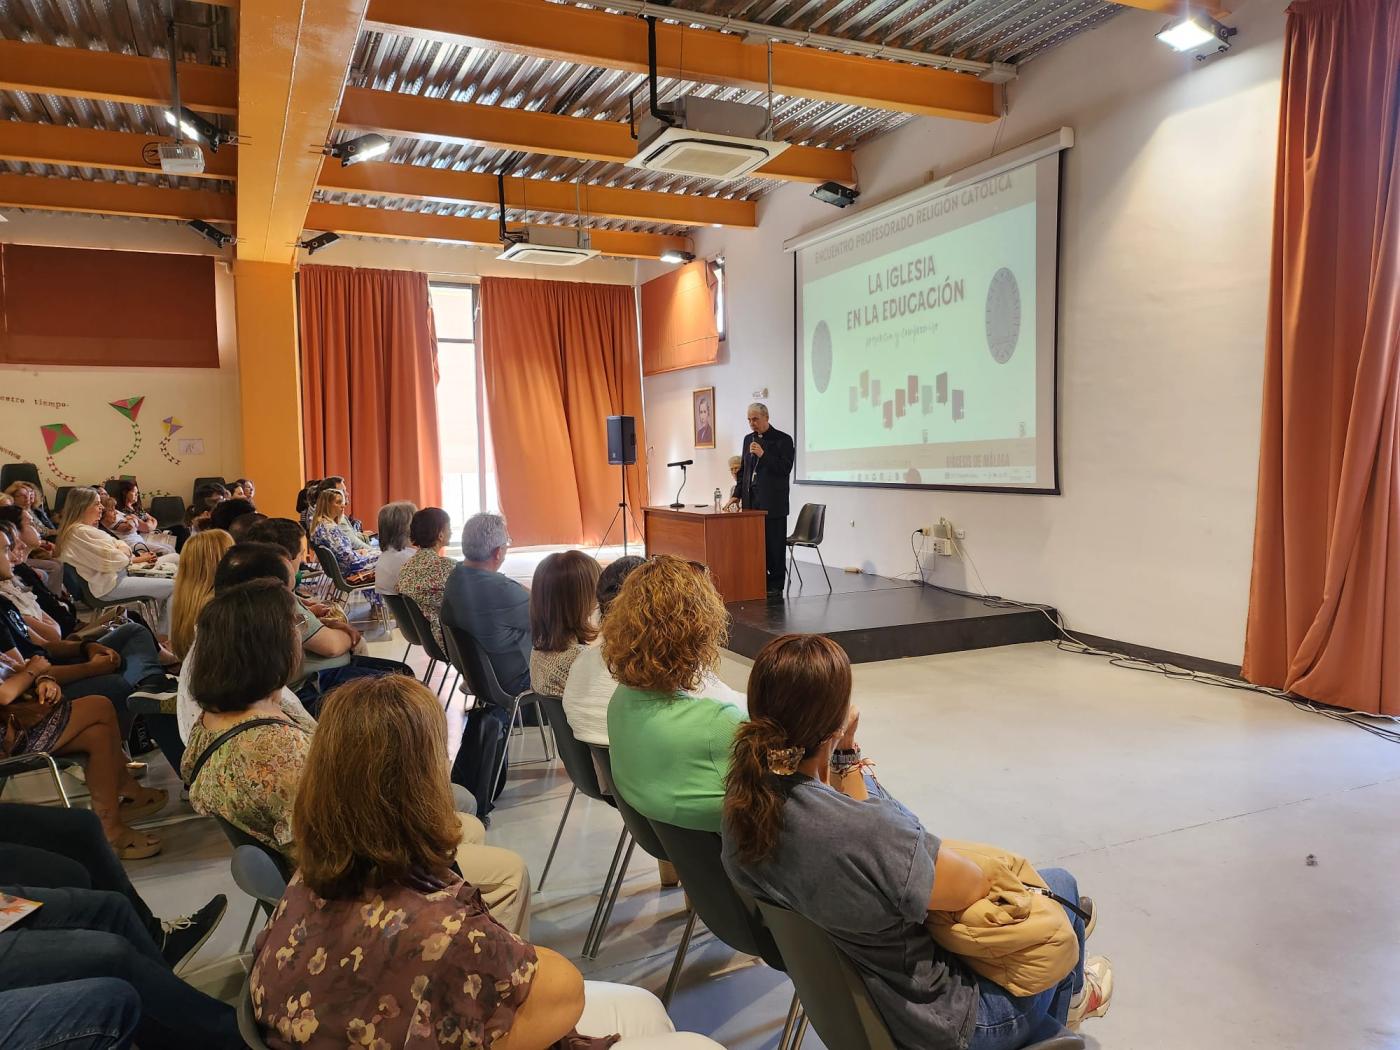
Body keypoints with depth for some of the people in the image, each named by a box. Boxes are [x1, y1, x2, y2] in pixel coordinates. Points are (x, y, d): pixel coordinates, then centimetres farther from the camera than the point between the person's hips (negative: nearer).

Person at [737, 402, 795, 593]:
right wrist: (737, 495, 12)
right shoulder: (749, 439, 15)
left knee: (774, 545, -1)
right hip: (751, 502, 5)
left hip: (773, 503, -5)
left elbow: (785, 469, -12)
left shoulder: (783, 440, -4)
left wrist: (763, 454, -19)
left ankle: (776, 584, 7)